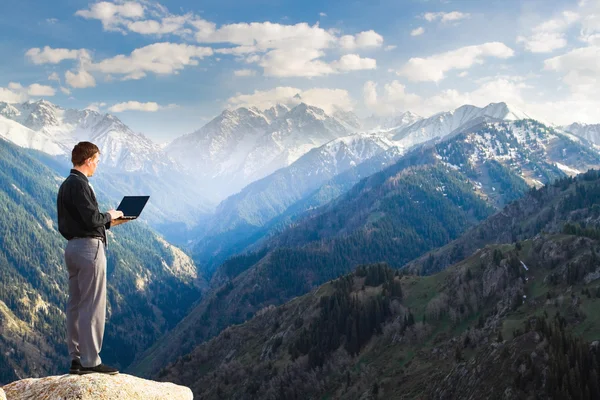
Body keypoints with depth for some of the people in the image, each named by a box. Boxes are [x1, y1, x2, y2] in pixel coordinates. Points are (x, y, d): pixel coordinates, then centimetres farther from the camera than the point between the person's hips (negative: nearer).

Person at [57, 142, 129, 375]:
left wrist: (107, 223, 15)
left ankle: (76, 359, 16)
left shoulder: (66, 185, 16)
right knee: (93, 306, -5)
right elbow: (92, 218, -21)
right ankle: (90, 361, -2)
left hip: (72, 247, 10)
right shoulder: (79, 184, -14)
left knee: (75, 305, 11)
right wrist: (109, 216, -2)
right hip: (89, 247, -10)